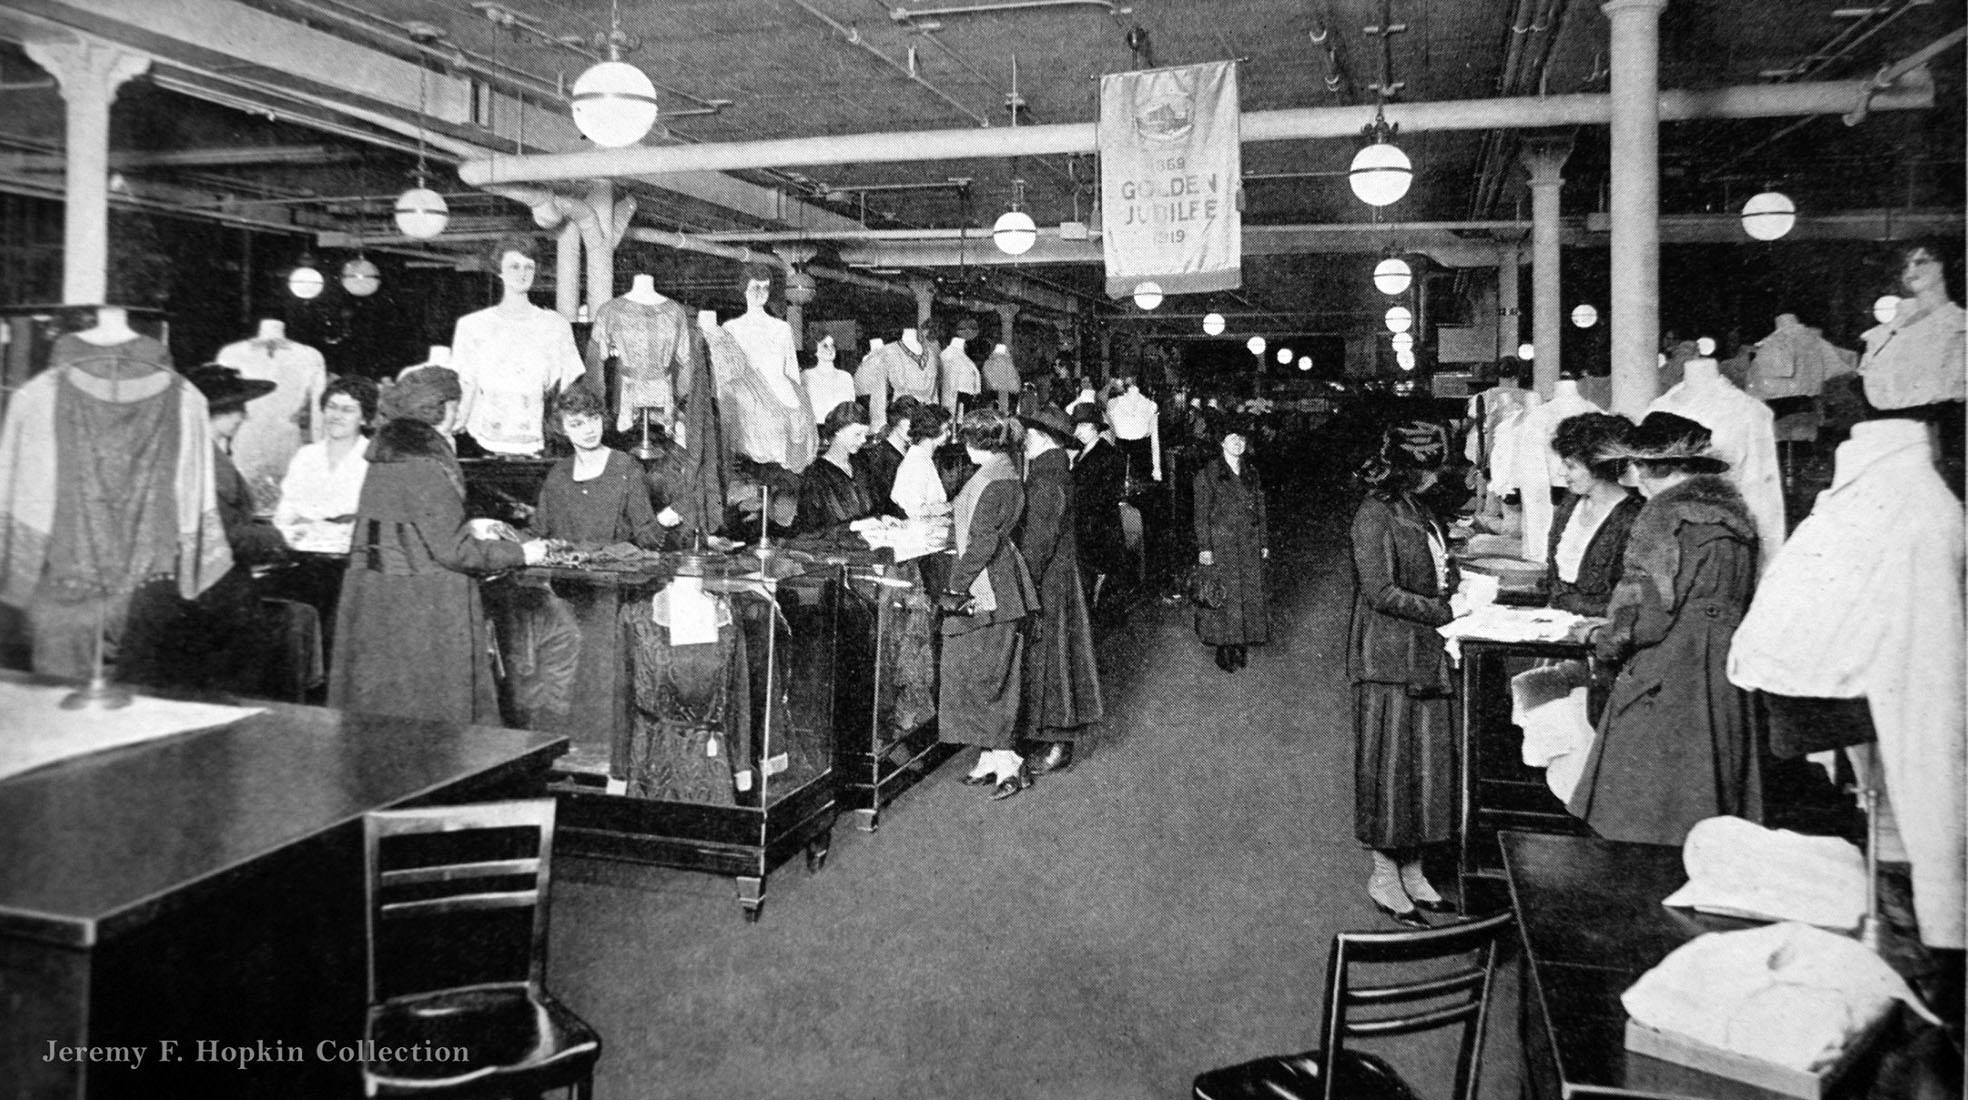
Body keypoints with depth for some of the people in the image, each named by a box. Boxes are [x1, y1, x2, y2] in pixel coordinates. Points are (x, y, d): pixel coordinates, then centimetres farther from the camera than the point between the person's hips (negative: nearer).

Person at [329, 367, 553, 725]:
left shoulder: (383, 460, 9)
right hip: (422, 607, -8)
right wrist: (520, 553, -8)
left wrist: (467, 531, 23)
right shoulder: (426, 467, -18)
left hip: (372, 597, 8)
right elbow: (452, 550, -17)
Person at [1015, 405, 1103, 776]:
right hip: (1060, 578, 10)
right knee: (1053, 657, 13)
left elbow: (1037, 543, -21)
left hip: (1047, 583, -10)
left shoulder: (1047, 481, -18)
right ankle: (1056, 739, 20)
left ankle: (1057, 747, 5)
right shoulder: (1058, 474, 12)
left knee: (1046, 658, -3)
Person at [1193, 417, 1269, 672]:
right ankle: (1224, 649, 7)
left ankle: (1242, 646, 18)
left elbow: (1260, 510, 13)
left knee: (1249, 595, 7)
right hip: (1220, 545, -5)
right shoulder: (1208, 474, -5)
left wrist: (1264, 543, 9)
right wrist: (1204, 547, -12)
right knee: (1223, 597, -1)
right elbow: (1201, 514, -7)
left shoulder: (1251, 473, 10)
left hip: (1249, 545, 5)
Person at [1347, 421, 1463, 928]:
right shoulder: (1375, 515, -13)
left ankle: (1412, 869, 20)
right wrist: (1445, 611, -14)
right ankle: (1384, 876, 11)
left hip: (1426, 654, 8)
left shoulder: (1419, 511, 14)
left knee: (1429, 761, 10)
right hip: (1389, 656, -8)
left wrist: (1458, 582, 3)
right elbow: (1381, 592, -17)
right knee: (1390, 765, 0)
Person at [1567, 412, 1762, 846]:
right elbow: (1731, 604, 16)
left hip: (1666, 683, -8)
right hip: (1727, 676, 8)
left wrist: (1605, 639, 2)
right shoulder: (1734, 512, 12)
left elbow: (1648, 611, -17)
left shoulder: (1666, 516, -12)